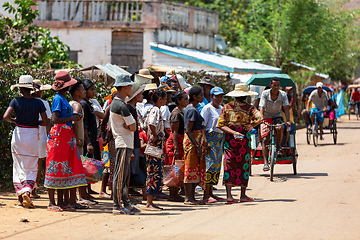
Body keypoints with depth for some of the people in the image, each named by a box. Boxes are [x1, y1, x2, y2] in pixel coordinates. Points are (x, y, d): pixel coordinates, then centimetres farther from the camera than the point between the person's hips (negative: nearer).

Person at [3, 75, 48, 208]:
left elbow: (5, 116, -14)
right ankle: (27, 191, -16)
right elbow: (45, 122, -5)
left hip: (18, 134, 1)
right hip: (32, 136, 0)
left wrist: (14, 121, 5)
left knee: (18, 167, 11)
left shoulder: (16, 101, -6)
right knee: (32, 168, 7)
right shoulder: (38, 103, -4)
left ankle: (20, 197, 12)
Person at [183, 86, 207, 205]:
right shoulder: (192, 110, -14)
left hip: (197, 141, 10)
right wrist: (197, 146, -22)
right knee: (192, 169, -7)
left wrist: (203, 143, 19)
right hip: (192, 142, -10)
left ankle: (191, 197, 14)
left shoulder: (193, 109, 16)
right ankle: (188, 198, -4)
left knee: (196, 170, 10)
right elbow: (188, 131, -19)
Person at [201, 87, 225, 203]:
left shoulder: (221, 109, 17)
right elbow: (202, 126, -11)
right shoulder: (207, 108, -7)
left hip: (219, 139, 8)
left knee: (217, 165, 7)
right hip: (209, 137, -8)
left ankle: (210, 192, 13)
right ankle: (206, 195, -11)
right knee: (210, 164, -12)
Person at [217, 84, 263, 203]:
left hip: (229, 139, 2)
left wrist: (232, 132, -8)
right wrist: (252, 125, -7)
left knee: (229, 165, 1)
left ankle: (229, 195, -9)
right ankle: (243, 195, 16)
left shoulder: (227, 107, 4)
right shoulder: (248, 107, -4)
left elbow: (220, 124, -2)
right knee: (243, 165, 9)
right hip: (244, 139, -2)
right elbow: (259, 117, -19)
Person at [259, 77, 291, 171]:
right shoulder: (265, 94, -12)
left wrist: (288, 120, -27)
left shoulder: (283, 94, -8)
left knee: (279, 128, -34)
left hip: (277, 117, 1)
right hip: (266, 118, -1)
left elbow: (286, 108, -12)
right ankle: (265, 163, -16)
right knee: (265, 139, -16)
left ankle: (279, 145, -7)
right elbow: (262, 108, -17)